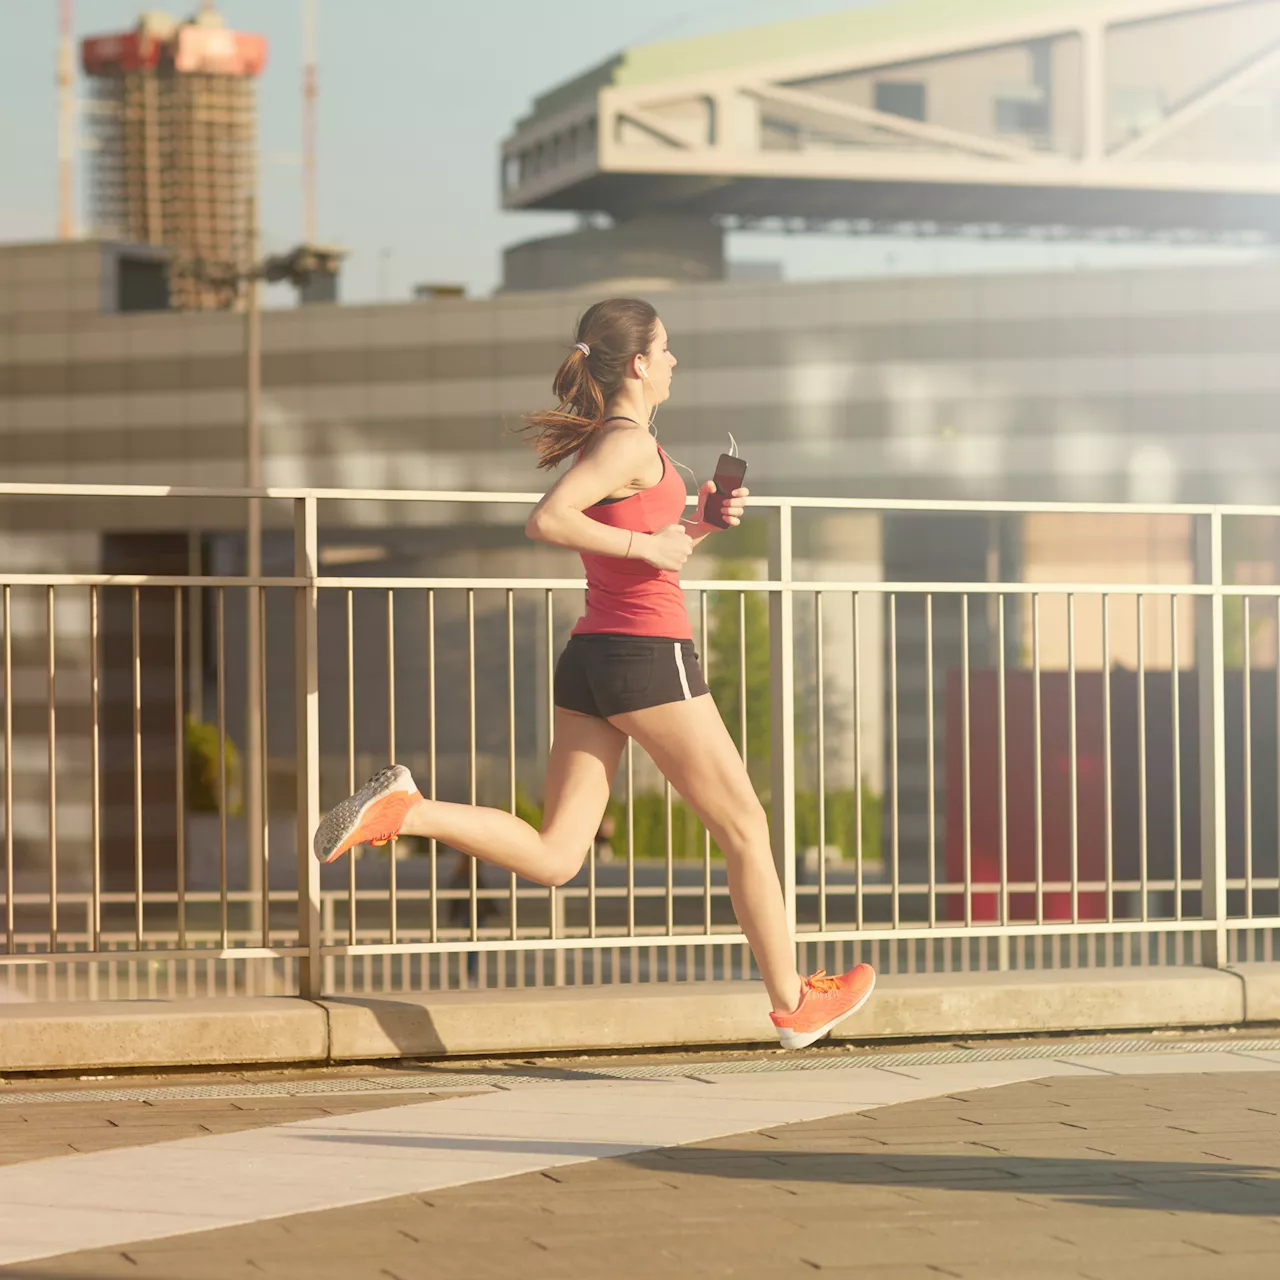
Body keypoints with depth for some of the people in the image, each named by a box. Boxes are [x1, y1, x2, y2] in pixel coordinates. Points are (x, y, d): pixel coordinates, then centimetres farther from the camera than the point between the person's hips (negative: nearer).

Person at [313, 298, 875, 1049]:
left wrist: (703, 522, 13)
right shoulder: (632, 443, -11)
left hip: (592, 657, 8)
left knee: (554, 857, 2)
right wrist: (648, 544, -19)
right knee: (745, 828, 7)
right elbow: (546, 520, -25)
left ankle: (404, 811, -14)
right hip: (649, 656, -8)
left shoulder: (602, 442, 17)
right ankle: (794, 1006, 16)